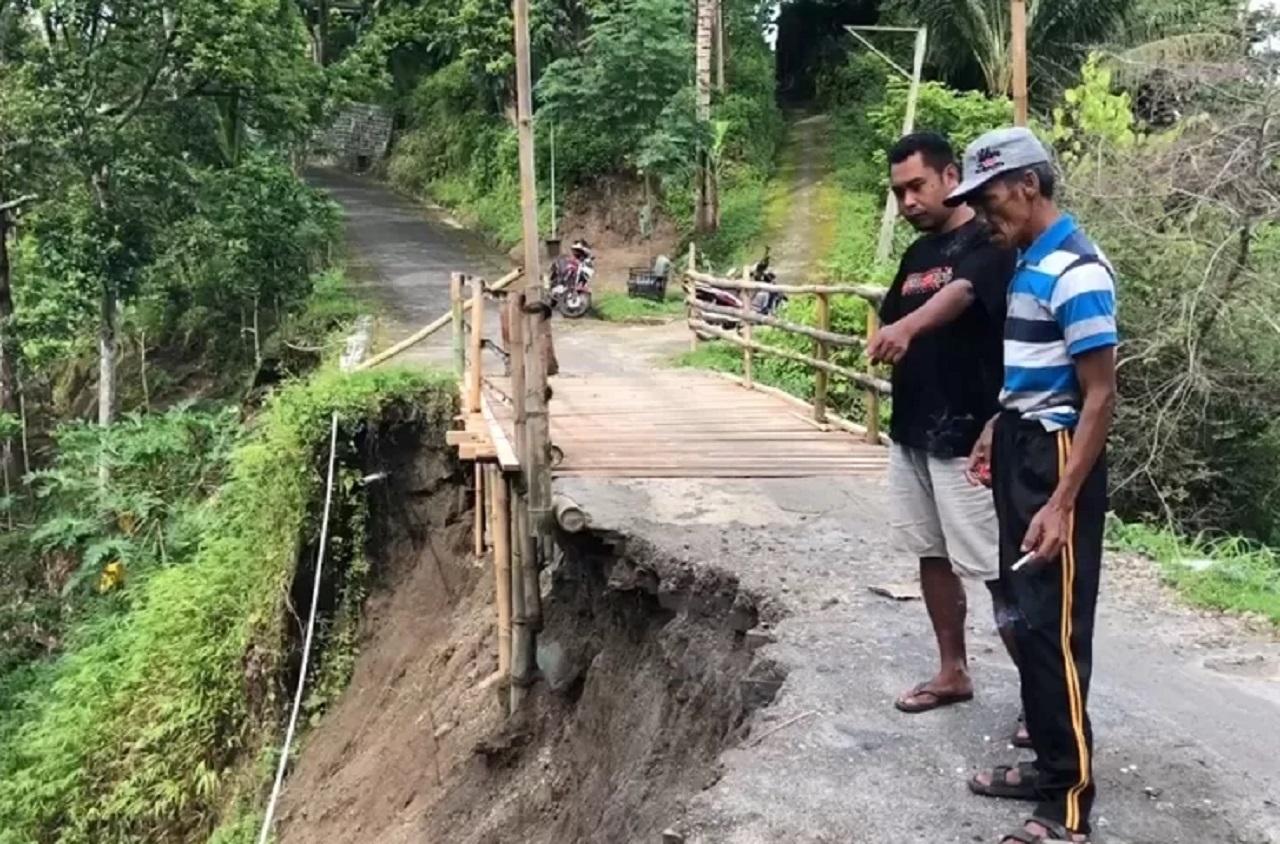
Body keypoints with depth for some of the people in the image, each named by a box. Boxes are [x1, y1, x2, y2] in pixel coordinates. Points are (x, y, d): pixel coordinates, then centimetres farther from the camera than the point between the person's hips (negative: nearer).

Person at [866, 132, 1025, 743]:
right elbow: (891, 320, 21)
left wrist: (908, 328, -50)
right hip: (912, 431, 8)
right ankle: (953, 672, 29)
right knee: (932, 555, 15)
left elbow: (960, 293, -33)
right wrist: (883, 346, -1)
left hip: (967, 435, -8)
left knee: (995, 567, -4)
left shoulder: (988, 244, -12)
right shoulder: (916, 254, 14)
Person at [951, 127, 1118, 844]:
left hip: (1058, 457, -9)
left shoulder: (1076, 270, -18)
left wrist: (1061, 502, -24)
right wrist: (997, 433, 22)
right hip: (1021, 451, 9)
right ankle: (1048, 764, 28)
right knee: (1026, 614, 15)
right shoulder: (1028, 261, 10)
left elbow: (1099, 396, -20)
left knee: (1055, 627, -3)